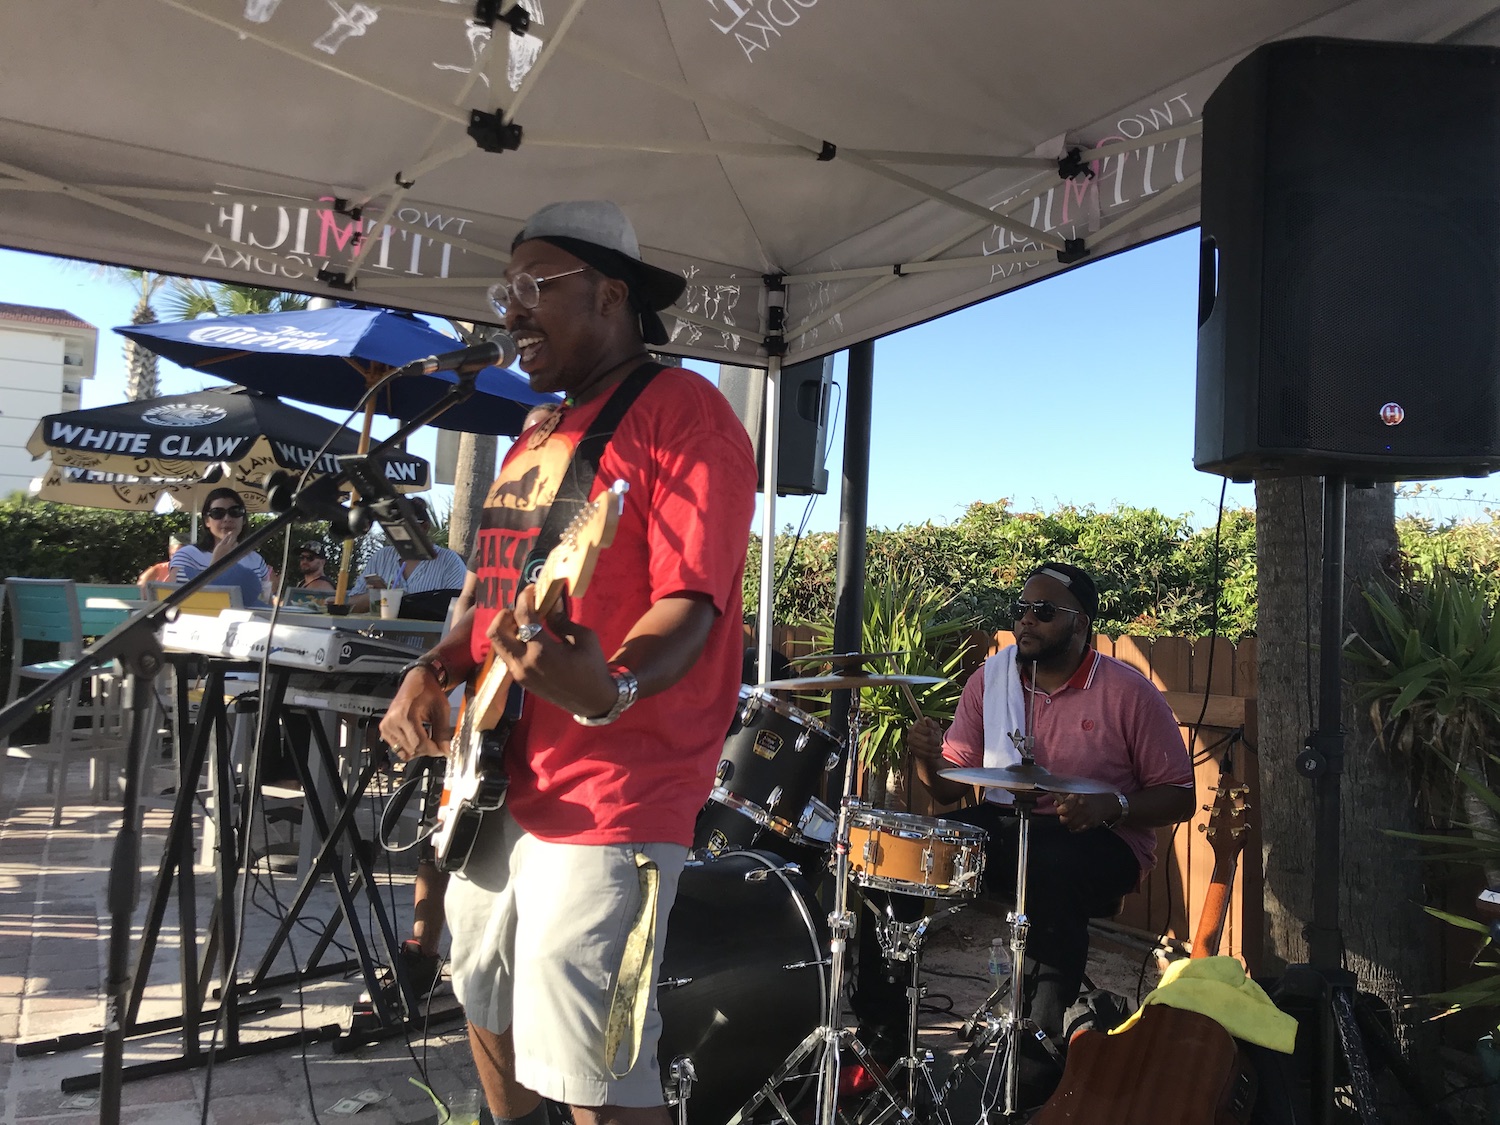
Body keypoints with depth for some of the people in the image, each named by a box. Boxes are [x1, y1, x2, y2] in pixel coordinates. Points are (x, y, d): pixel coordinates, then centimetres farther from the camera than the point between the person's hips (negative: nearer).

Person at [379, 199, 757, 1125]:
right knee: (488, 1013, 25)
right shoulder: (540, 435, 15)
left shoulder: (683, 412, -12)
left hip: (607, 804, -9)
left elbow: (692, 603, -22)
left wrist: (608, 688, -40)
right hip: (499, 785, 9)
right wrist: (435, 670, 4)